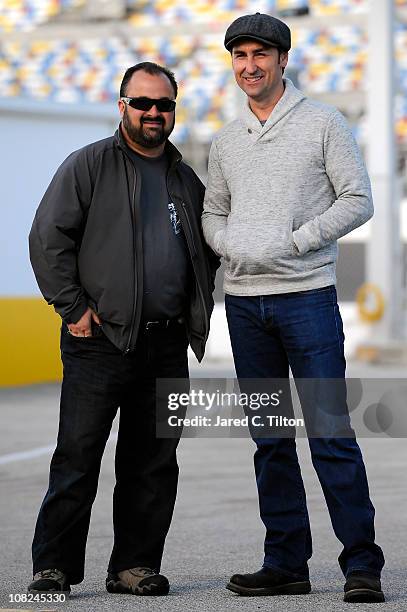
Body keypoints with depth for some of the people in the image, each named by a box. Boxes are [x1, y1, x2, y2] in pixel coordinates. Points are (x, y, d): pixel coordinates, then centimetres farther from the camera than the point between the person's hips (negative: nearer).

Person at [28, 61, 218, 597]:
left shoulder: (187, 181, 17)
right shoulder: (89, 166, 1)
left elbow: (207, 254, 28)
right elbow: (48, 238, -4)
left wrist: (197, 315, 15)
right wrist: (73, 307, -9)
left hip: (167, 348, 5)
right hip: (101, 339, -5)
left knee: (153, 464, 6)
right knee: (77, 458, -6)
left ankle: (136, 564, 14)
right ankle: (54, 567, -1)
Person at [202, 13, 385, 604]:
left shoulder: (323, 123, 1)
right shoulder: (226, 141, 14)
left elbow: (358, 200, -3)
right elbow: (213, 213, 20)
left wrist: (293, 242, -12)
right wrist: (231, 246, -2)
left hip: (307, 295, -5)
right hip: (245, 300, 5)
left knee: (331, 433, -9)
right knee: (270, 439, 8)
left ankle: (362, 564, -5)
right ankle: (286, 562, 14)